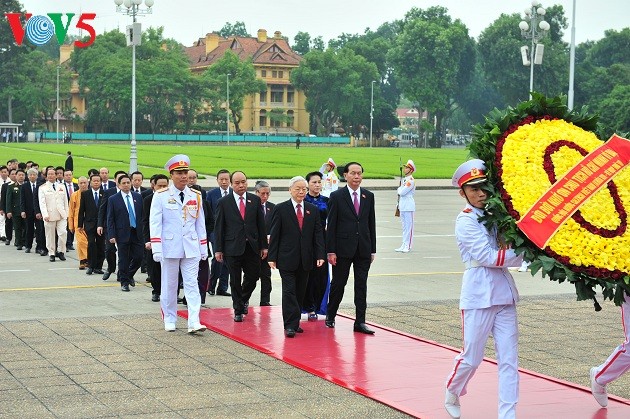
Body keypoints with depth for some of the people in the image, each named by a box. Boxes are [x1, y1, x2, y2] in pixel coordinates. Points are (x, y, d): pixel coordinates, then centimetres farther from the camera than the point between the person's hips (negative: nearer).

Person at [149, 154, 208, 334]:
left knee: (192, 284, -3)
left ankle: (194, 322, -8)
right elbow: (155, 223, -6)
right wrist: (156, 249, -13)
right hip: (170, 248, -2)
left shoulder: (196, 196, 7)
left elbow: (200, 223, 12)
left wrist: (203, 248, 9)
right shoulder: (161, 196, -3)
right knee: (169, 285, 8)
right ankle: (169, 320, 20)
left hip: (191, 248, 2)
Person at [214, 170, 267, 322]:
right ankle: (238, 310, 15)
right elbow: (219, 227, 0)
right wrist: (218, 249, -5)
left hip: (252, 246, 2)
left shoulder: (255, 200, 7)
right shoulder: (224, 202, 0)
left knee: (253, 276, 4)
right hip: (233, 247, -2)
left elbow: (261, 224, 8)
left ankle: (244, 298, 33)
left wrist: (264, 246, 5)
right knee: (235, 280, 3)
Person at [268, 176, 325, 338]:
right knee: (289, 291, -7)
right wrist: (272, 257, -6)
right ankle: (290, 325, -8)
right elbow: (274, 235, -2)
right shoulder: (281, 209, -1)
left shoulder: (313, 210, 9)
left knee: (300, 291, 8)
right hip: (287, 258, -4)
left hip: (305, 259, 4)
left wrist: (320, 255, -4)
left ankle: (294, 322, 17)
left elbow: (318, 234, 7)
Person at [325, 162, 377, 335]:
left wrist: (372, 249, 7)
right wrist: (331, 251, -9)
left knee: (361, 285, 3)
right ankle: (330, 315, 25)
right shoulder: (337, 196, -3)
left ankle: (360, 322, 6)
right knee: (338, 283, 6)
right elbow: (331, 225, -5)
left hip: (363, 249, 3)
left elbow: (371, 223, 10)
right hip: (343, 249, -3)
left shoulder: (369, 196, 8)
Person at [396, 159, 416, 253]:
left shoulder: (411, 180, -14)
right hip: (402, 205, 9)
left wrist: (399, 189, 0)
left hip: (408, 206, -9)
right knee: (404, 225, 12)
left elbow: (402, 192, -19)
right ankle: (404, 245, 17)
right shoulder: (404, 179, 15)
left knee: (408, 225, -5)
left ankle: (408, 245, -3)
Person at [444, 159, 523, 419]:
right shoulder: (465, 221, -7)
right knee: (471, 358, 4)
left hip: (503, 293, 6)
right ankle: (452, 394, 31)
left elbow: (509, 252, 11)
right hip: (479, 295, -6)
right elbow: (488, 257, -15)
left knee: (509, 359, 2)